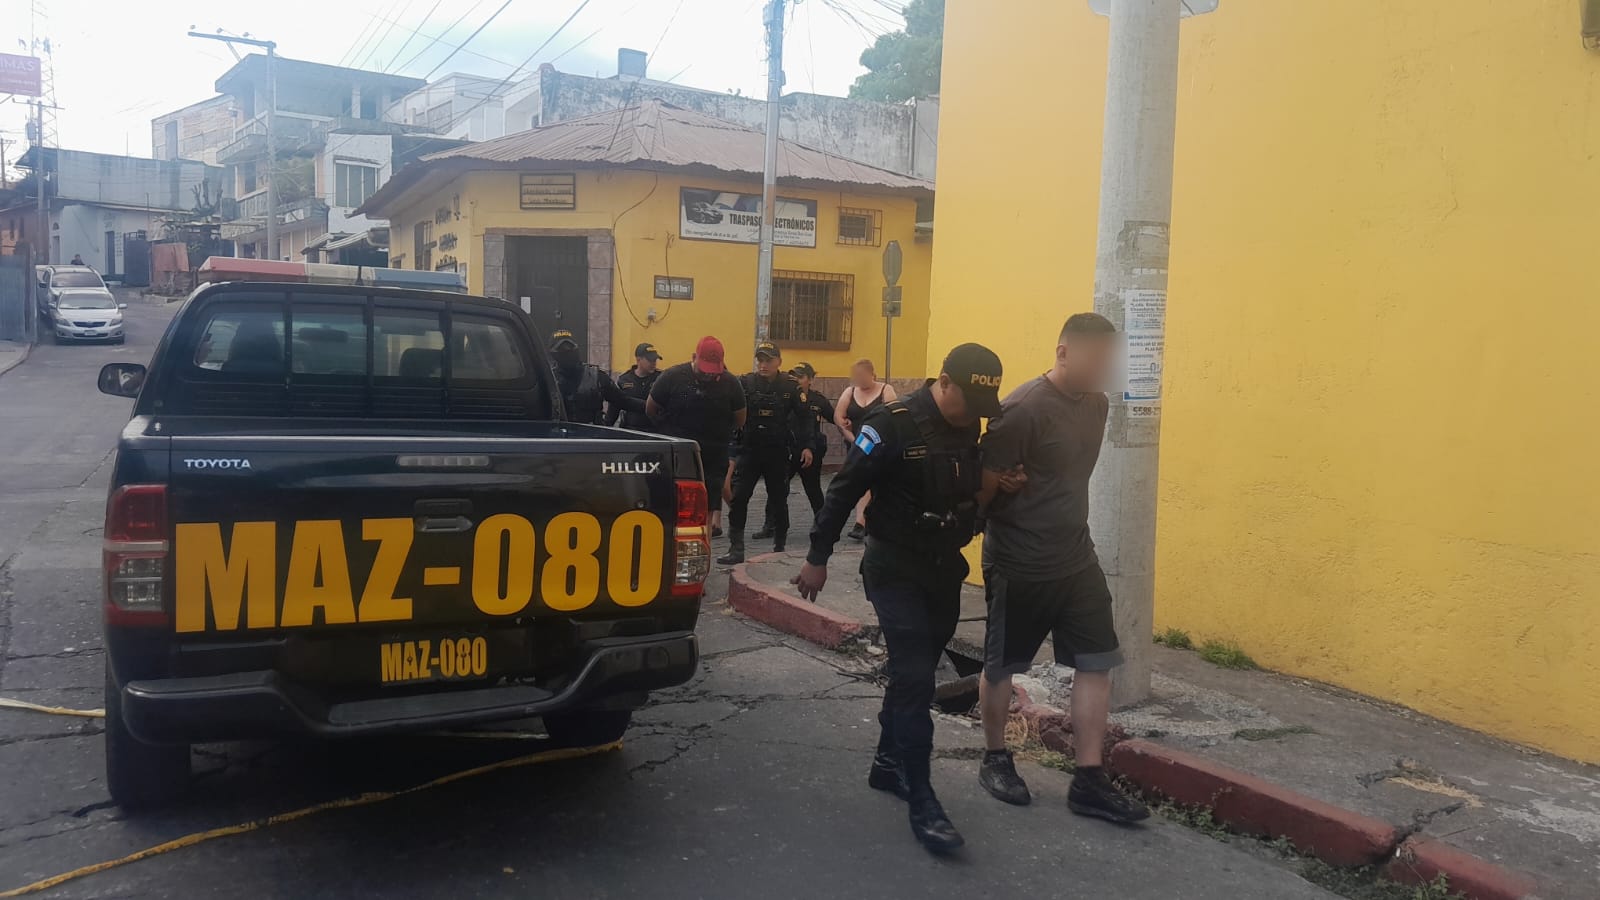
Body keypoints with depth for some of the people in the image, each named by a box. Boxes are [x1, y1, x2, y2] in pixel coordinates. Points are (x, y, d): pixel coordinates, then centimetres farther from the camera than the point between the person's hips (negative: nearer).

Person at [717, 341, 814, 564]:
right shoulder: (744, 382, -4)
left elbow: (803, 417, 3)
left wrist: (807, 446, -1)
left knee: (779, 500, 10)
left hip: (778, 453, 1)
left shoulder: (790, 385, -1)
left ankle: (779, 548, 25)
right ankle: (736, 550, -1)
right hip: (748, 451, -1)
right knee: (737, 499, -7)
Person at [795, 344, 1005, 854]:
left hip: (946, 568, 6)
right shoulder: (893, 425, -18)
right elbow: (844, 491, -13)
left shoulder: (972, 430, 2)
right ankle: (922, 802, -4)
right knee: (914, 678, -10)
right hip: (896, 568, -6)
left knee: (915, 672, 15)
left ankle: (888, 764, 33)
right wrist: (817, 558, -11)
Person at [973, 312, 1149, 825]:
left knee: (1097, 663, 5)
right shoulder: (1023, 411, -21)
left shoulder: (1095, 404, 4)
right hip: (1019, 565, -7)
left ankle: (1089, 782, 13)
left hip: (1077, 560, 7)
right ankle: (995, 761, 30)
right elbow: (983, 486, -18)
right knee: (1002, 665, 10)